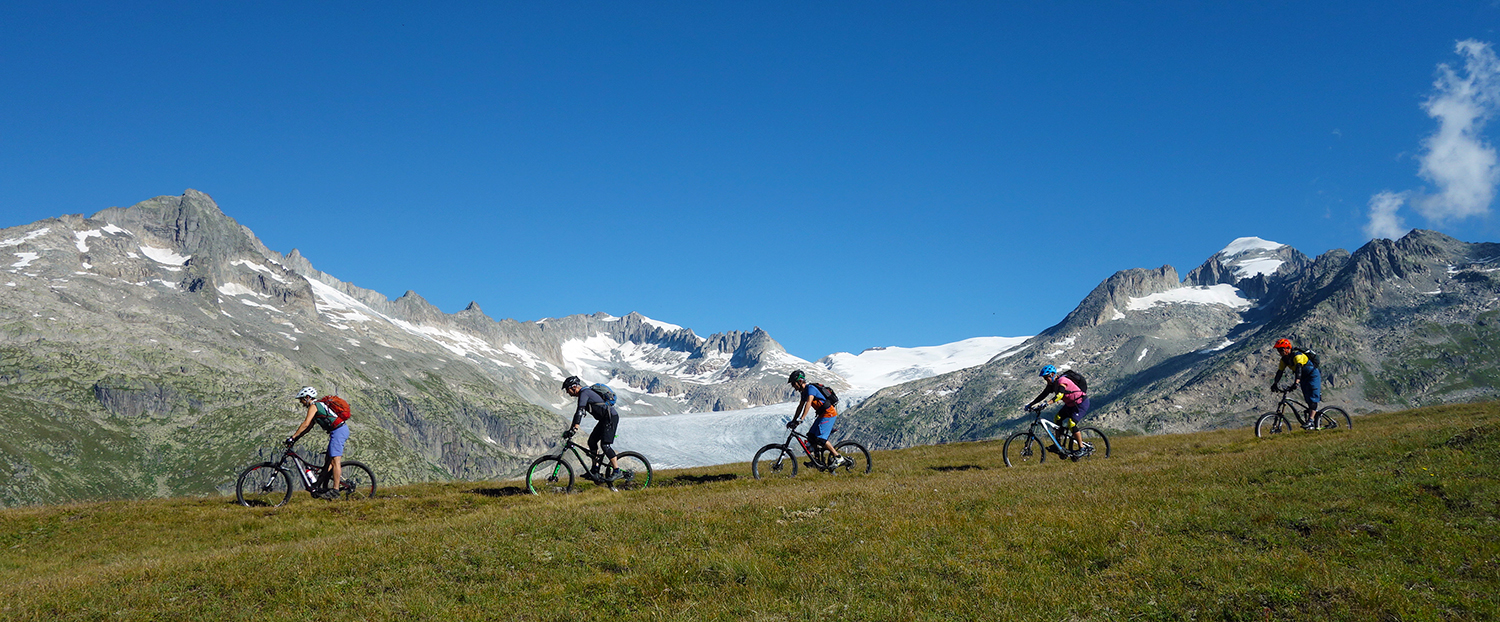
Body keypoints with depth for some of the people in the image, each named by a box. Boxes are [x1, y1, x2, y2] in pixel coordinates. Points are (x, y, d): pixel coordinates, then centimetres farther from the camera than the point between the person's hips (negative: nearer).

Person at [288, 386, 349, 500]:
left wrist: (293, 437, -10)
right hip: (342, 430, 10)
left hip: (338, 430, -10)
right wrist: (296, 438, 21)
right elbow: (309, 427, 26)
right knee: (329, 460, 12)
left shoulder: (313, 406, -7)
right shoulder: (319, 404, 23)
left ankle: (335, 491, -15)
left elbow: (306, 424, -15)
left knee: (335, 460, -13)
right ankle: (323, 487, 13)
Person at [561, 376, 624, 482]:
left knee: (605, 444, -16)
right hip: (604, 419, 10)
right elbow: (580, 412, 26)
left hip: (611, 417, -10)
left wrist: (574, 429, -33)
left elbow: (579, 412, -26)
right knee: (592, 441, 8)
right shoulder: (585, 392, 17)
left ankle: (617, 472, -15)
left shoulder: (584, 393, -14)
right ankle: (595, 471, 12)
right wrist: (571, 429, 25)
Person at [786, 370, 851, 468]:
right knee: (811, 437, 5)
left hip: (829, 413, -10)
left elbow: (808, 404, -29)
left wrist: (800, 419, -35)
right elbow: (800, 407, 21)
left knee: (820, 438, -18)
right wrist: (793, 421, 18)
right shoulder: (804, 391, 14)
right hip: (823, 415, 10)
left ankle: (839, 458, -13)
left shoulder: (810, 388, -17)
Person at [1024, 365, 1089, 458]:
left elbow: (1060, 394, -42)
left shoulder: (1062, 381, -26)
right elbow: (1043, 395, 2)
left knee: (1071, 424, -20)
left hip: (1081, 403, -9)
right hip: (1070, 404, 9)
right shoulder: (1052, 384, 0)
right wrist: (1030, 405, -5)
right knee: (1058, 418, 2)